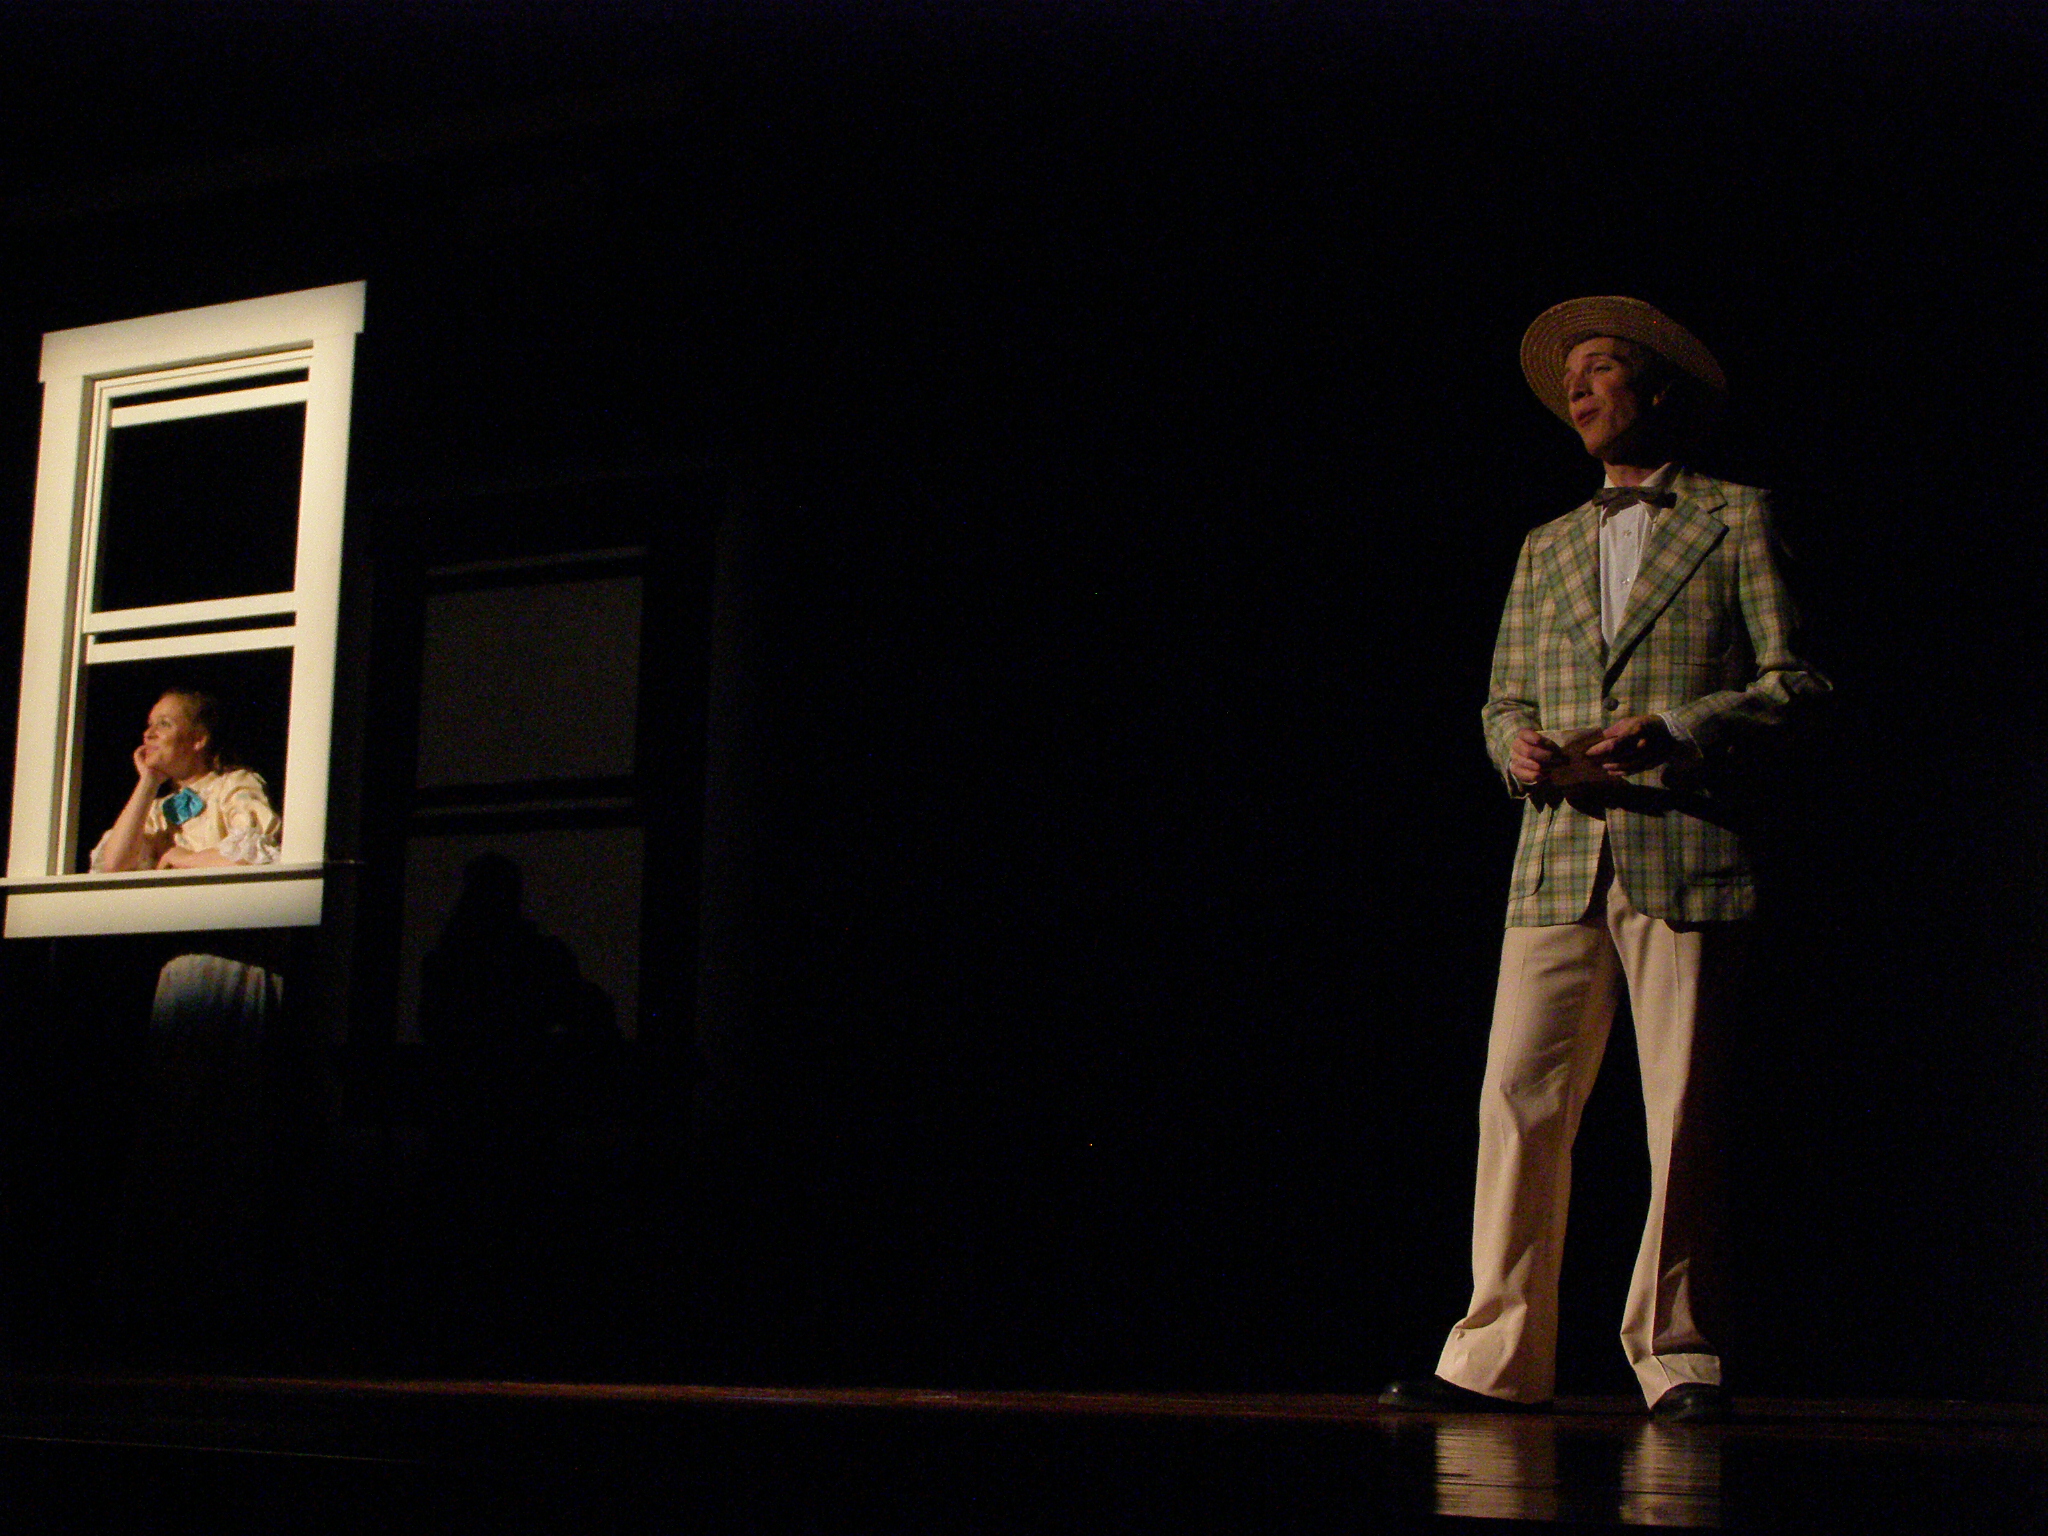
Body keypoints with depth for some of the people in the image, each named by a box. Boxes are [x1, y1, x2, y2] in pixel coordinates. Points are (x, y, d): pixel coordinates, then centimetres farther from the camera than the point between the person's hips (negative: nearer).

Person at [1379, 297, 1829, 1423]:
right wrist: (1520, 750, -2)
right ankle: (1499, 1358, 1)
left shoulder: (1735, 520, 10)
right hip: (1559, 858, 4)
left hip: (1687, 857, -4)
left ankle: (1677, 1357, 5)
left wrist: (1670, 730, -12)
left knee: (1682, 1119, -4)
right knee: (1518, 1103, -4)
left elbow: (1793, 680, 3)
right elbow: (1503, 700, 22)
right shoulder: (1545, 549, 24)